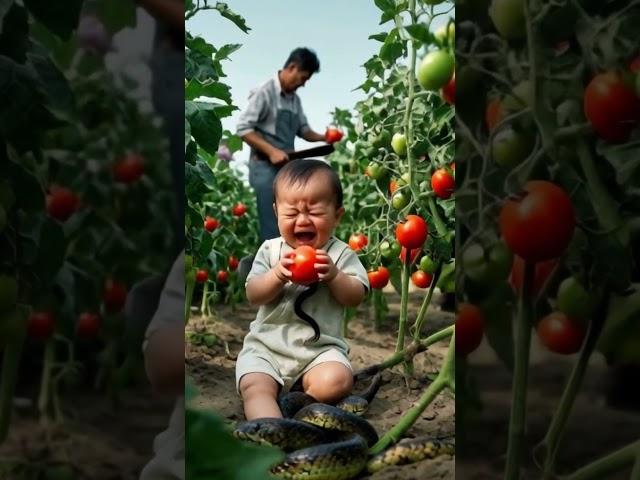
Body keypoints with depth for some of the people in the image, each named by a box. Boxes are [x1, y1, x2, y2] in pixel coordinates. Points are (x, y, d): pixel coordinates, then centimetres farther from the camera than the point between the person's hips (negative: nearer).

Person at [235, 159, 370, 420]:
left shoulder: (340, 253, 2)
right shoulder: (270, 250, 5)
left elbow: (356, 297, -4)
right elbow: (253, 296, -2)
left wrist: (334, 275, -23)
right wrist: (277, 275, -22)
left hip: (321, 347, -1)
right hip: (267, 343, 1)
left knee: (336, 382, -29)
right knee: (255, 387, -25)